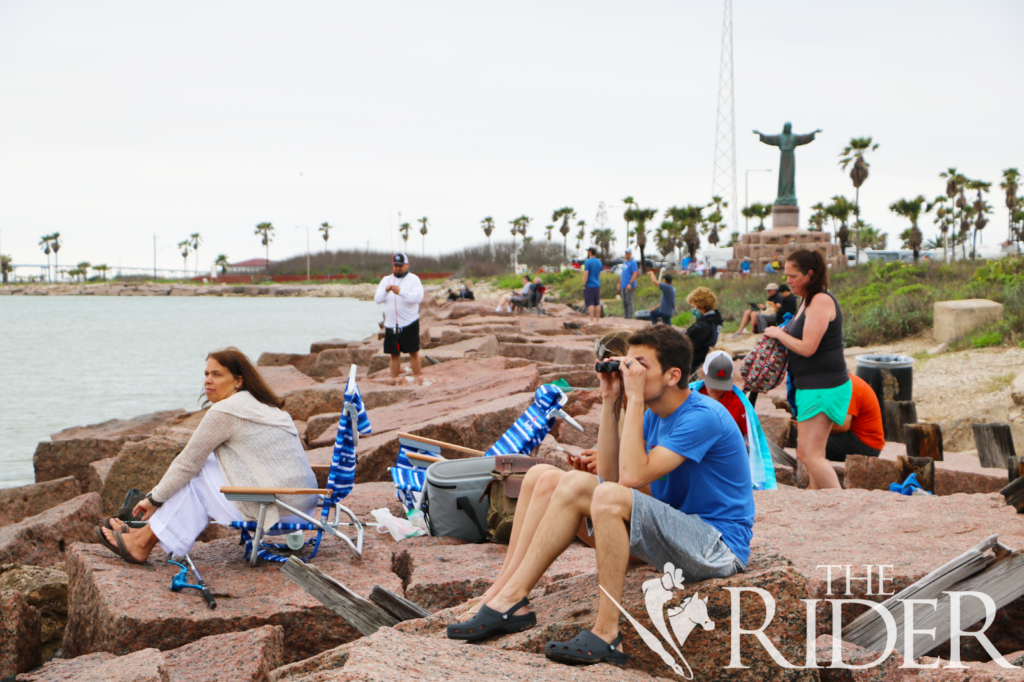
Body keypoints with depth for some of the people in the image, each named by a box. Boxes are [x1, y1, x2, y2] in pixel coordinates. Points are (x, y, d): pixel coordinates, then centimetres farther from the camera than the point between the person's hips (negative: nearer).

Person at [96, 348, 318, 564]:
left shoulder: (225, 412, -11)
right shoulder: (263, 405, 18)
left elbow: (188, 463, -6)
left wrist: (154, 499, 6)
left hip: (277, 510, -9)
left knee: (198, 474, 2)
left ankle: (142, 543, 11)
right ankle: (150, 531, 17)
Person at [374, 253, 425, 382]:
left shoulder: (413, 279, 0)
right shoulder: (386, 280, 12)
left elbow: (418, 297, -16)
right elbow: (377, 299, 3)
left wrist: (401, 292, -28)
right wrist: (385, 291, -18)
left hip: (409, 323, -4)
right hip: (391, 324, 4)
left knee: (413, 352, -3)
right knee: (394, 353, 7)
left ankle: (417, 378, 3)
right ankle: (393, 379, 12)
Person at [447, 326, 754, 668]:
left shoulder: (702, 417, -19)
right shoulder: (654, 413, 9)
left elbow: (632, 476, -26)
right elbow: (609, 473, 4)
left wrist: (635, 398, -22)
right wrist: (610, 402, -1)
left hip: (719, 547, -9)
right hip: (680, 530, 9)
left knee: (610, 497, -30)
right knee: (576, 483, -1)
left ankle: (607, 635, -25)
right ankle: (510, 600, -5)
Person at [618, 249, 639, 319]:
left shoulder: (633, 263, -7)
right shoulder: (624, 262, 18)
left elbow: (635, 274, -15)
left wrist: (630, 284, -21)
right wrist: (619, 283, 19)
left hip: (630, 286, -8)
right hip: (623, 286, 8)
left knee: (629, 301, -10)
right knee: (624, 302, 9)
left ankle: (630, 316, -8)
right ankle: (625, 316, 15)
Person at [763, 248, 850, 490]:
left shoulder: (821, 301, -17)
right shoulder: (808, 300, 15)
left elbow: (807, 347, -22)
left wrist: (779, 334, -7)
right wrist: (781, 332, 9)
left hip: (824, 386, -11)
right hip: (812, 386, 11)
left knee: (808, 453, -14)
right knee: (814, 454, 13)